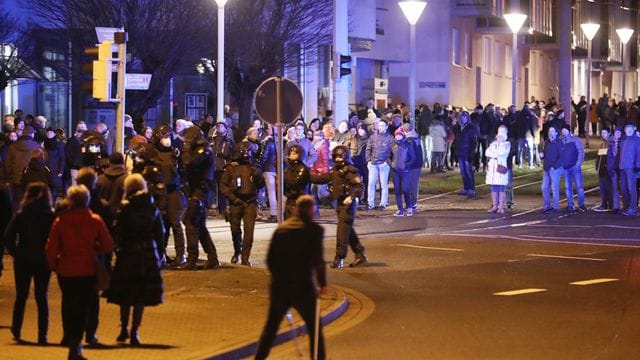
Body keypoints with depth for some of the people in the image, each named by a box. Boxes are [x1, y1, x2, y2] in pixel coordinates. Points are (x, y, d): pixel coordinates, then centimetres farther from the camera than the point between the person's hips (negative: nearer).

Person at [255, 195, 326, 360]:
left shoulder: (281, 228, 6)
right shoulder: (314, 230, -7)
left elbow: (270, 258, 9)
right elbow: (318, 260, -15)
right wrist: (322, 283, -4)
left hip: (279, 286, 4)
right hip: (303, 287, -4)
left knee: (271, 326, 15)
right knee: (314, 327, 8)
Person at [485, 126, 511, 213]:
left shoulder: (507, 144, 3)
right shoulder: (493, 143, 19)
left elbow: (500, 153, -12)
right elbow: (487, 152, 5)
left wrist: (492, 154, -1)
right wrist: (495, 155, -9)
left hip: (501, 167, -5)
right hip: (492, 167, 5)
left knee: (501, 189, -5)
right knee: (494, 188, 6)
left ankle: (501, 207, -4)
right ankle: (494, 206, 9)